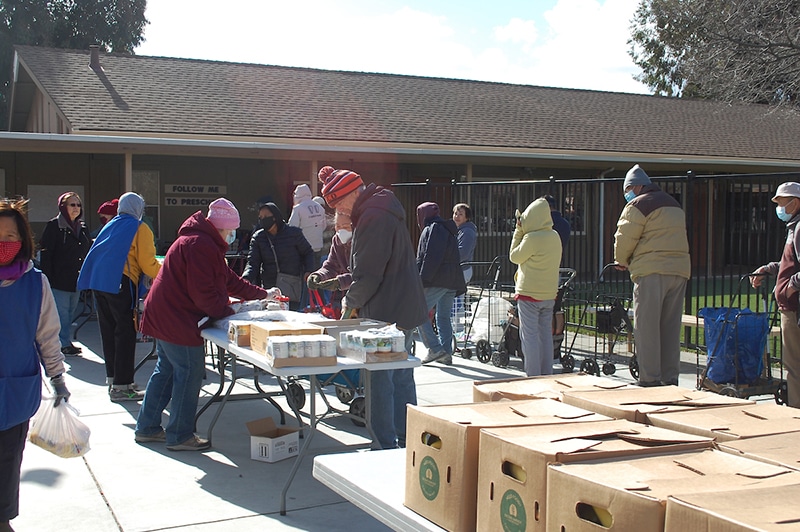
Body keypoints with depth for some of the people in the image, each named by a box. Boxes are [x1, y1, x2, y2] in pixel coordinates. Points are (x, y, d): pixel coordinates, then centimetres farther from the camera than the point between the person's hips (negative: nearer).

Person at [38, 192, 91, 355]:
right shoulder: (54, 226, -6)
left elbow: (87, 252, 22)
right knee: (61, 312, -6)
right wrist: (48, 278, -15)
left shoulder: (82, 228, 14)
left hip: (76, 279, 6)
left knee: (71, 312, 10)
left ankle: (66, 341, 18)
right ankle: (64, 344, 1)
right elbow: (45, 253, -9)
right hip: (59, 280, -6)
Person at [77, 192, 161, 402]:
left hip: (97, 281, 8)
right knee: (125, 332, -4)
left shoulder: (110, 225, 21)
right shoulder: (140, 228, 0)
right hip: (120, 283, -8)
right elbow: (148, 264, -6)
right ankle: (121, 386, -6)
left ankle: (113, 377, 24)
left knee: (108, 330, 15)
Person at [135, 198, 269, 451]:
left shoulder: (203, 242, 17)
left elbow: (228, 280, 20)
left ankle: (147, 428, 27)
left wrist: (261, 294, 19)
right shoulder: (201, 246, -20)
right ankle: (179, 436, 7)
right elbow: (204, 293, -26)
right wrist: (228, 314, -16)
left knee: (166, 370, 18)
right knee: (190, 374, -3)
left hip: (164, 317, 11)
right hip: (179, 320, -11)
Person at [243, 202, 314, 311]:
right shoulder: (258, 238, 4)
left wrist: (308, 271, -5)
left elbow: (307, 252, 12)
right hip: (268, 289, 2)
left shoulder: (294, 233, 0)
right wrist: (246, 279, -22)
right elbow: (252, 263, -2)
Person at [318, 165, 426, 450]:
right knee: (402, 378, 15)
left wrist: (351, 303, -4)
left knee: (379, 381, -4)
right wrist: (353, 298, 15)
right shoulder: (384, 210, 15)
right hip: (405, 309, 11)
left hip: (386, 314, -11)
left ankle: (384, 447, 2)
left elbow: (368, 274, -20)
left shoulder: (373, 217, -19)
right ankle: (407, 443, 24)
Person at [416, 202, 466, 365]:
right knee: (444, 317, 13)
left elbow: (431, 258, -18)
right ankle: (446, 354, 12)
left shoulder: (432, 229, -7)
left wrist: (423, 279, -19)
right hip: (453, 281, 10)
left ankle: (435, 349, -12)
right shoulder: (449, 230, 23)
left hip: (437, 281, -10)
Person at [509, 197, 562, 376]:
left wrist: (518, 231, 0)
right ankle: (547, 374, 17)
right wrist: (521, 231, 10)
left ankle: (533, 376, -2)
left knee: (529, 335, -2)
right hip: (549, 293, 7)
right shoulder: (555, 236, 6)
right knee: (545, 334, 12)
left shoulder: (531, 238, -17)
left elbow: (514, 257, -4)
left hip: (529, 294, -7)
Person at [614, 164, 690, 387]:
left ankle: (650, 379, -4)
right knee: (671, 328, 12)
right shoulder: (674, 204, 23)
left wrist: (622, 261, 14)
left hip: (652, 271, -8)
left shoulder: (638, 204, -3)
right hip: (680, 269, 8)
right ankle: (670, 378, 14)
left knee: (646, 327, -3)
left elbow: (625, 238, -5)